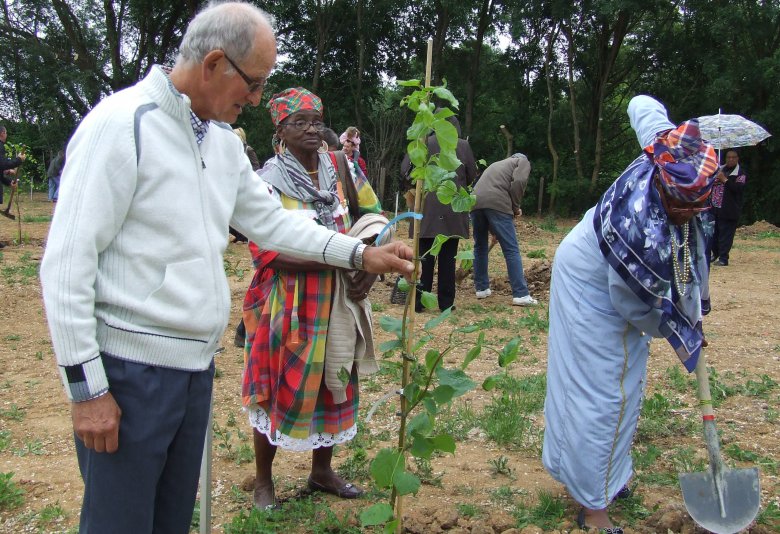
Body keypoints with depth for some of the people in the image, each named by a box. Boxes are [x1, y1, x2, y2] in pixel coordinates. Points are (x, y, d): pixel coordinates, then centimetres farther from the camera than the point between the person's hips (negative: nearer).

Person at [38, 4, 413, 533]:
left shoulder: (224, 141, 10)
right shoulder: (122, 123, -15)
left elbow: (271, 220, 19)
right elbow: (66, 264, -16)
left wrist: (361, 253, 13)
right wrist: (87, 387, -15)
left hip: (197, 367, 8)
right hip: (130, 371, -7)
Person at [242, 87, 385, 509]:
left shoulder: (339, 168, 2)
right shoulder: (269, 181, -12)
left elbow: (372, 217, 8)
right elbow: (268, 251, -18)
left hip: (337, 300, 5)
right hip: (288, 305, -5)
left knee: (333, 383, 15)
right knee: (280, 389, 6)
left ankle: (322, 470, 35)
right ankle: (262, 480, 26)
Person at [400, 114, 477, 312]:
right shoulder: (463, 146, -3)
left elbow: (405, 171, -6)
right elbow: (472, 176, 4)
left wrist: (411, 186, 13)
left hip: (427, 210, 0)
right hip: (453, 212, 0)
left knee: (425, 257, 8)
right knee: (448, 258, 8)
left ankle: (419, 300, 11)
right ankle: (446, 302, 11)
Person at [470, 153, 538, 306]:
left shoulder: (496, 164, 39)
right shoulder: (523, 160, 21)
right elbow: (518, 182, -2)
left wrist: (493, 230, 43)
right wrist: (515, 206, 11)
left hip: (475, 202, 6)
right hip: (497, 203, -6)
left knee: (480, 247, 20)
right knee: (511, 250, -3)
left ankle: (481, 288, 24)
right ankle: (521, 294, -4)